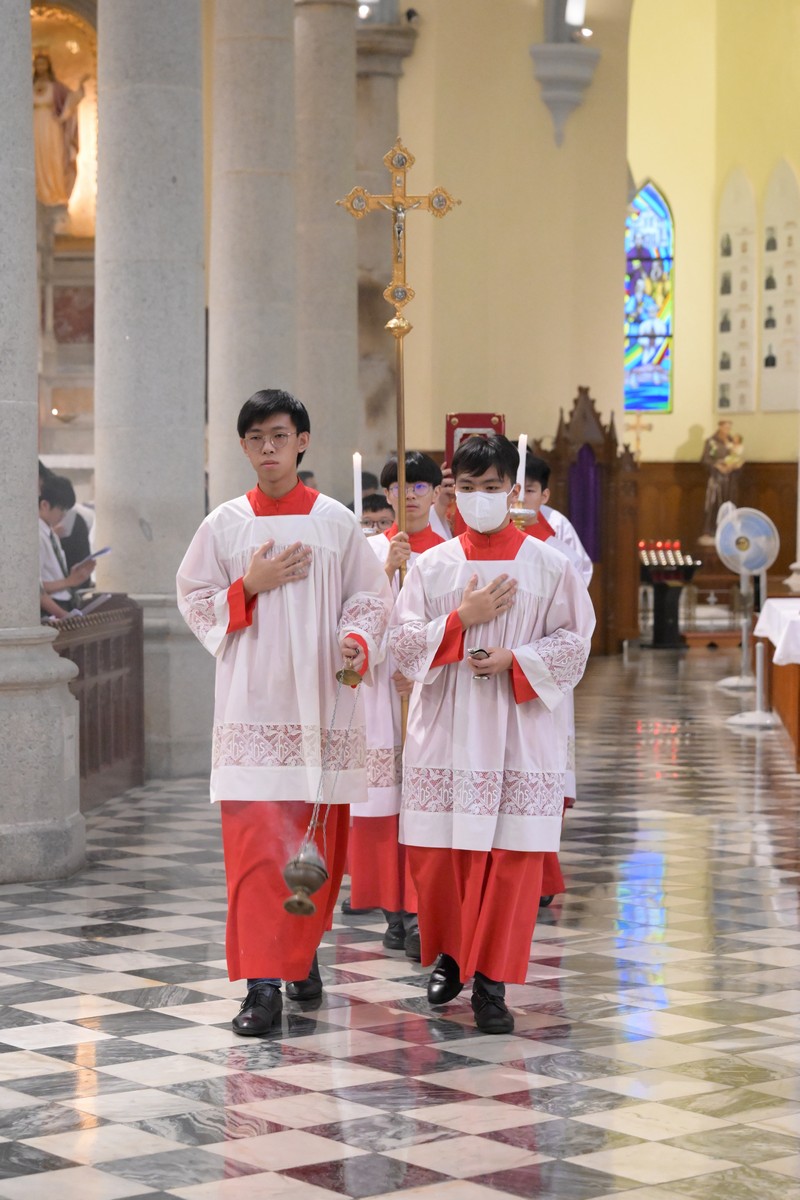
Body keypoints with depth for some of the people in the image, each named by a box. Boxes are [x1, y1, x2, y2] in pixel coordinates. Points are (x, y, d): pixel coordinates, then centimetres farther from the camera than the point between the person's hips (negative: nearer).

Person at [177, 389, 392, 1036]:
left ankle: (303, 953, 30)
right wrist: (251, 586, -9)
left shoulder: (337, 523, 4)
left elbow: (370, 599, 6)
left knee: (318, 842, 7)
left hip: (322, 703, 1)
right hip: (252, 703, -1)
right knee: (254, 841, -9)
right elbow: (195, 601, 7)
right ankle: (263, 986, -10)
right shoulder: (224, 525, 5)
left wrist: (357, 643, -13)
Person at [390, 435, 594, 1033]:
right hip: (445, 731, 1)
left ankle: (491, 980, 5)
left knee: (513, 856, -4)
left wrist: (516, 660, -13)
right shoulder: (432, 566, 6)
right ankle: (450, 953, 26)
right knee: (437, 854, 1)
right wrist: (461, 619, -11)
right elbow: (405, 641, 2)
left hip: (520, 731, -1)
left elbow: (574, 641, 1)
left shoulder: (549, 565, 2)